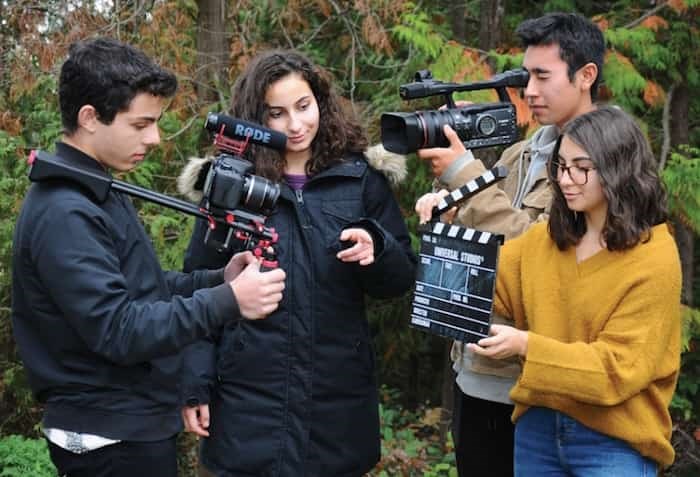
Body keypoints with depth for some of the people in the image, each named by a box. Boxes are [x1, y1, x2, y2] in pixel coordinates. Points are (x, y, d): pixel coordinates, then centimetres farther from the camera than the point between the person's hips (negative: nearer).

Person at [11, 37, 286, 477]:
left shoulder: (97, 192, 10)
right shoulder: (64, 214, -22)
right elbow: (117, 331, -27)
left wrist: (216, 279, 1)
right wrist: (227, 301, -28)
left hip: (135, 424, 10)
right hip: (111, 438, -10)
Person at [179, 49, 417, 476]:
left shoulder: (361, 178, 3)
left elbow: (403, 278, 5)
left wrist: (375, 249, -16)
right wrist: (195, 384, -3)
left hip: (339, 399, 1)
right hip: (249, 400, -1)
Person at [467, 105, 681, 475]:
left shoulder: (654, 260, -12)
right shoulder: (544, 239, 7)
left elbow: (618, 368, -17)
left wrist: (526, 345, -25)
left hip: (613, 441, -5)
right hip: (537, 426, 5)